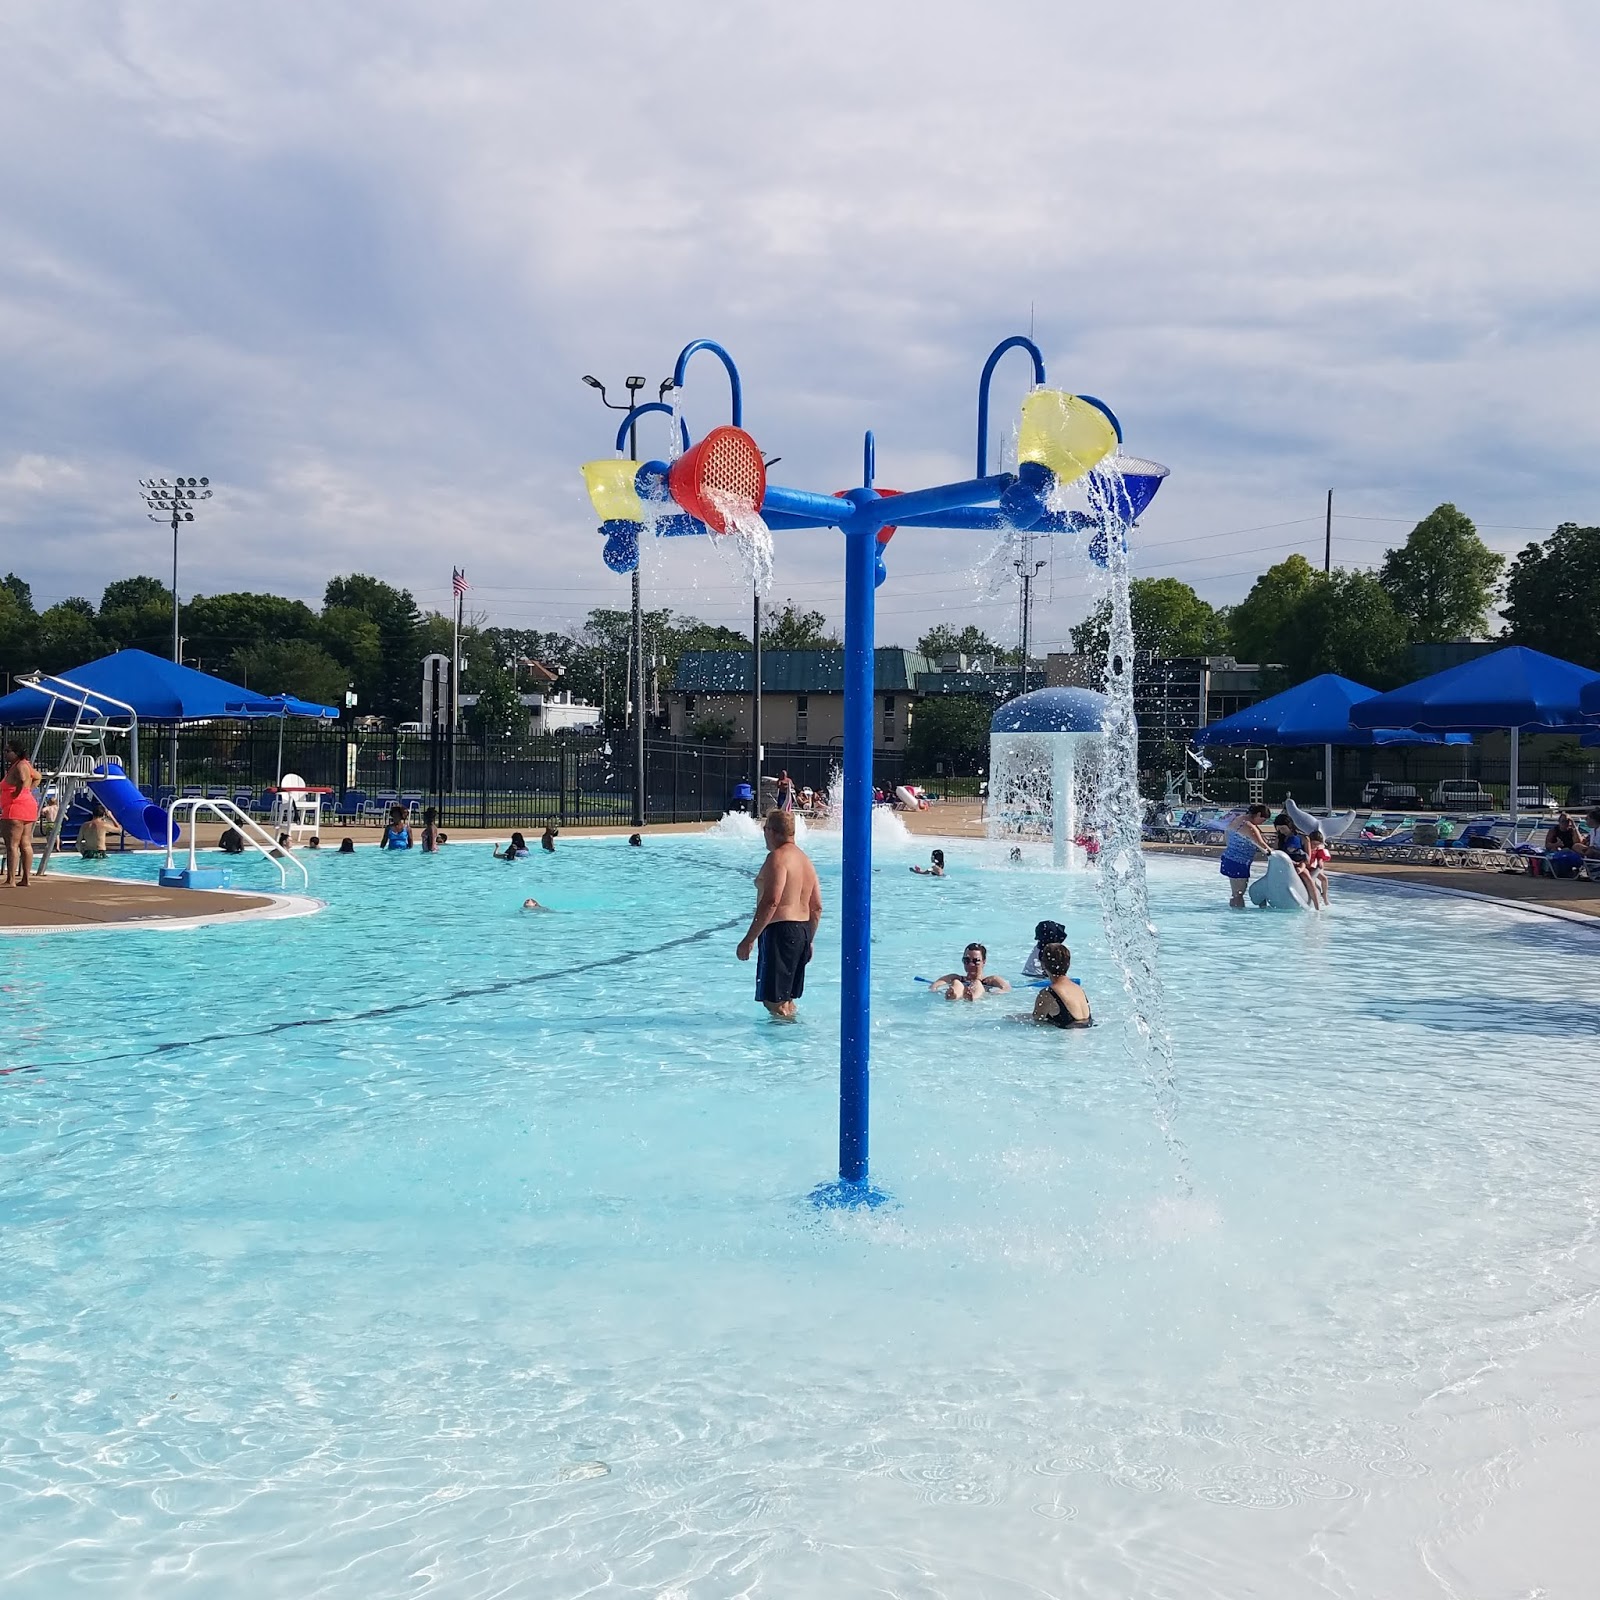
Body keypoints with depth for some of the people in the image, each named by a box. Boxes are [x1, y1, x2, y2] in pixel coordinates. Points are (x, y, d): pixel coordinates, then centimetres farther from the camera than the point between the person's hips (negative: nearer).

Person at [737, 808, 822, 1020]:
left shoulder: (778, 857, -12)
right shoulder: (805, 859, 17)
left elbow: (771, 902, -23)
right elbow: (816, 907, 18)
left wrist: (749, 939, -21)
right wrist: (809, 940, 26)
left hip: (780, 931, -10)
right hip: (803, 930, 10)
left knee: (774, 1001, -6)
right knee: (786, 999, 20)